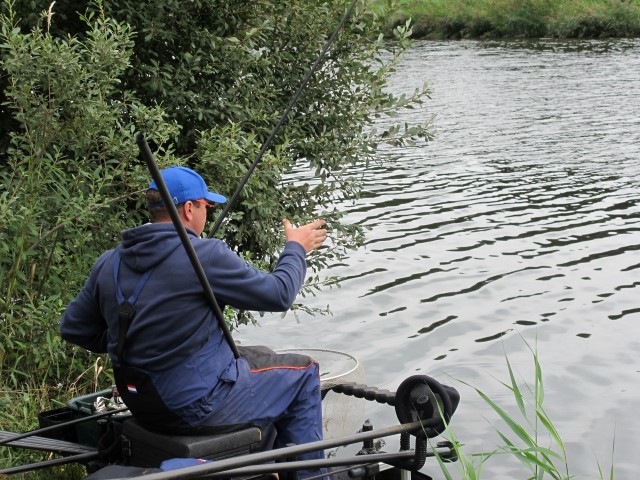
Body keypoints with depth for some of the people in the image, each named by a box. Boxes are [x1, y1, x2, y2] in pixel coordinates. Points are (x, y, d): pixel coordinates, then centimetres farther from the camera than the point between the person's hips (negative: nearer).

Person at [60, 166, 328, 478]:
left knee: (258, 357, 31)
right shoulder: (205, 255, -19)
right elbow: (278, 294, -12)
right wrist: (296, 249, 6)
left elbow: (73, 328, 7)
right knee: (303, 373, 13)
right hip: (198, 404, -8)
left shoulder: (108, 264, 1)